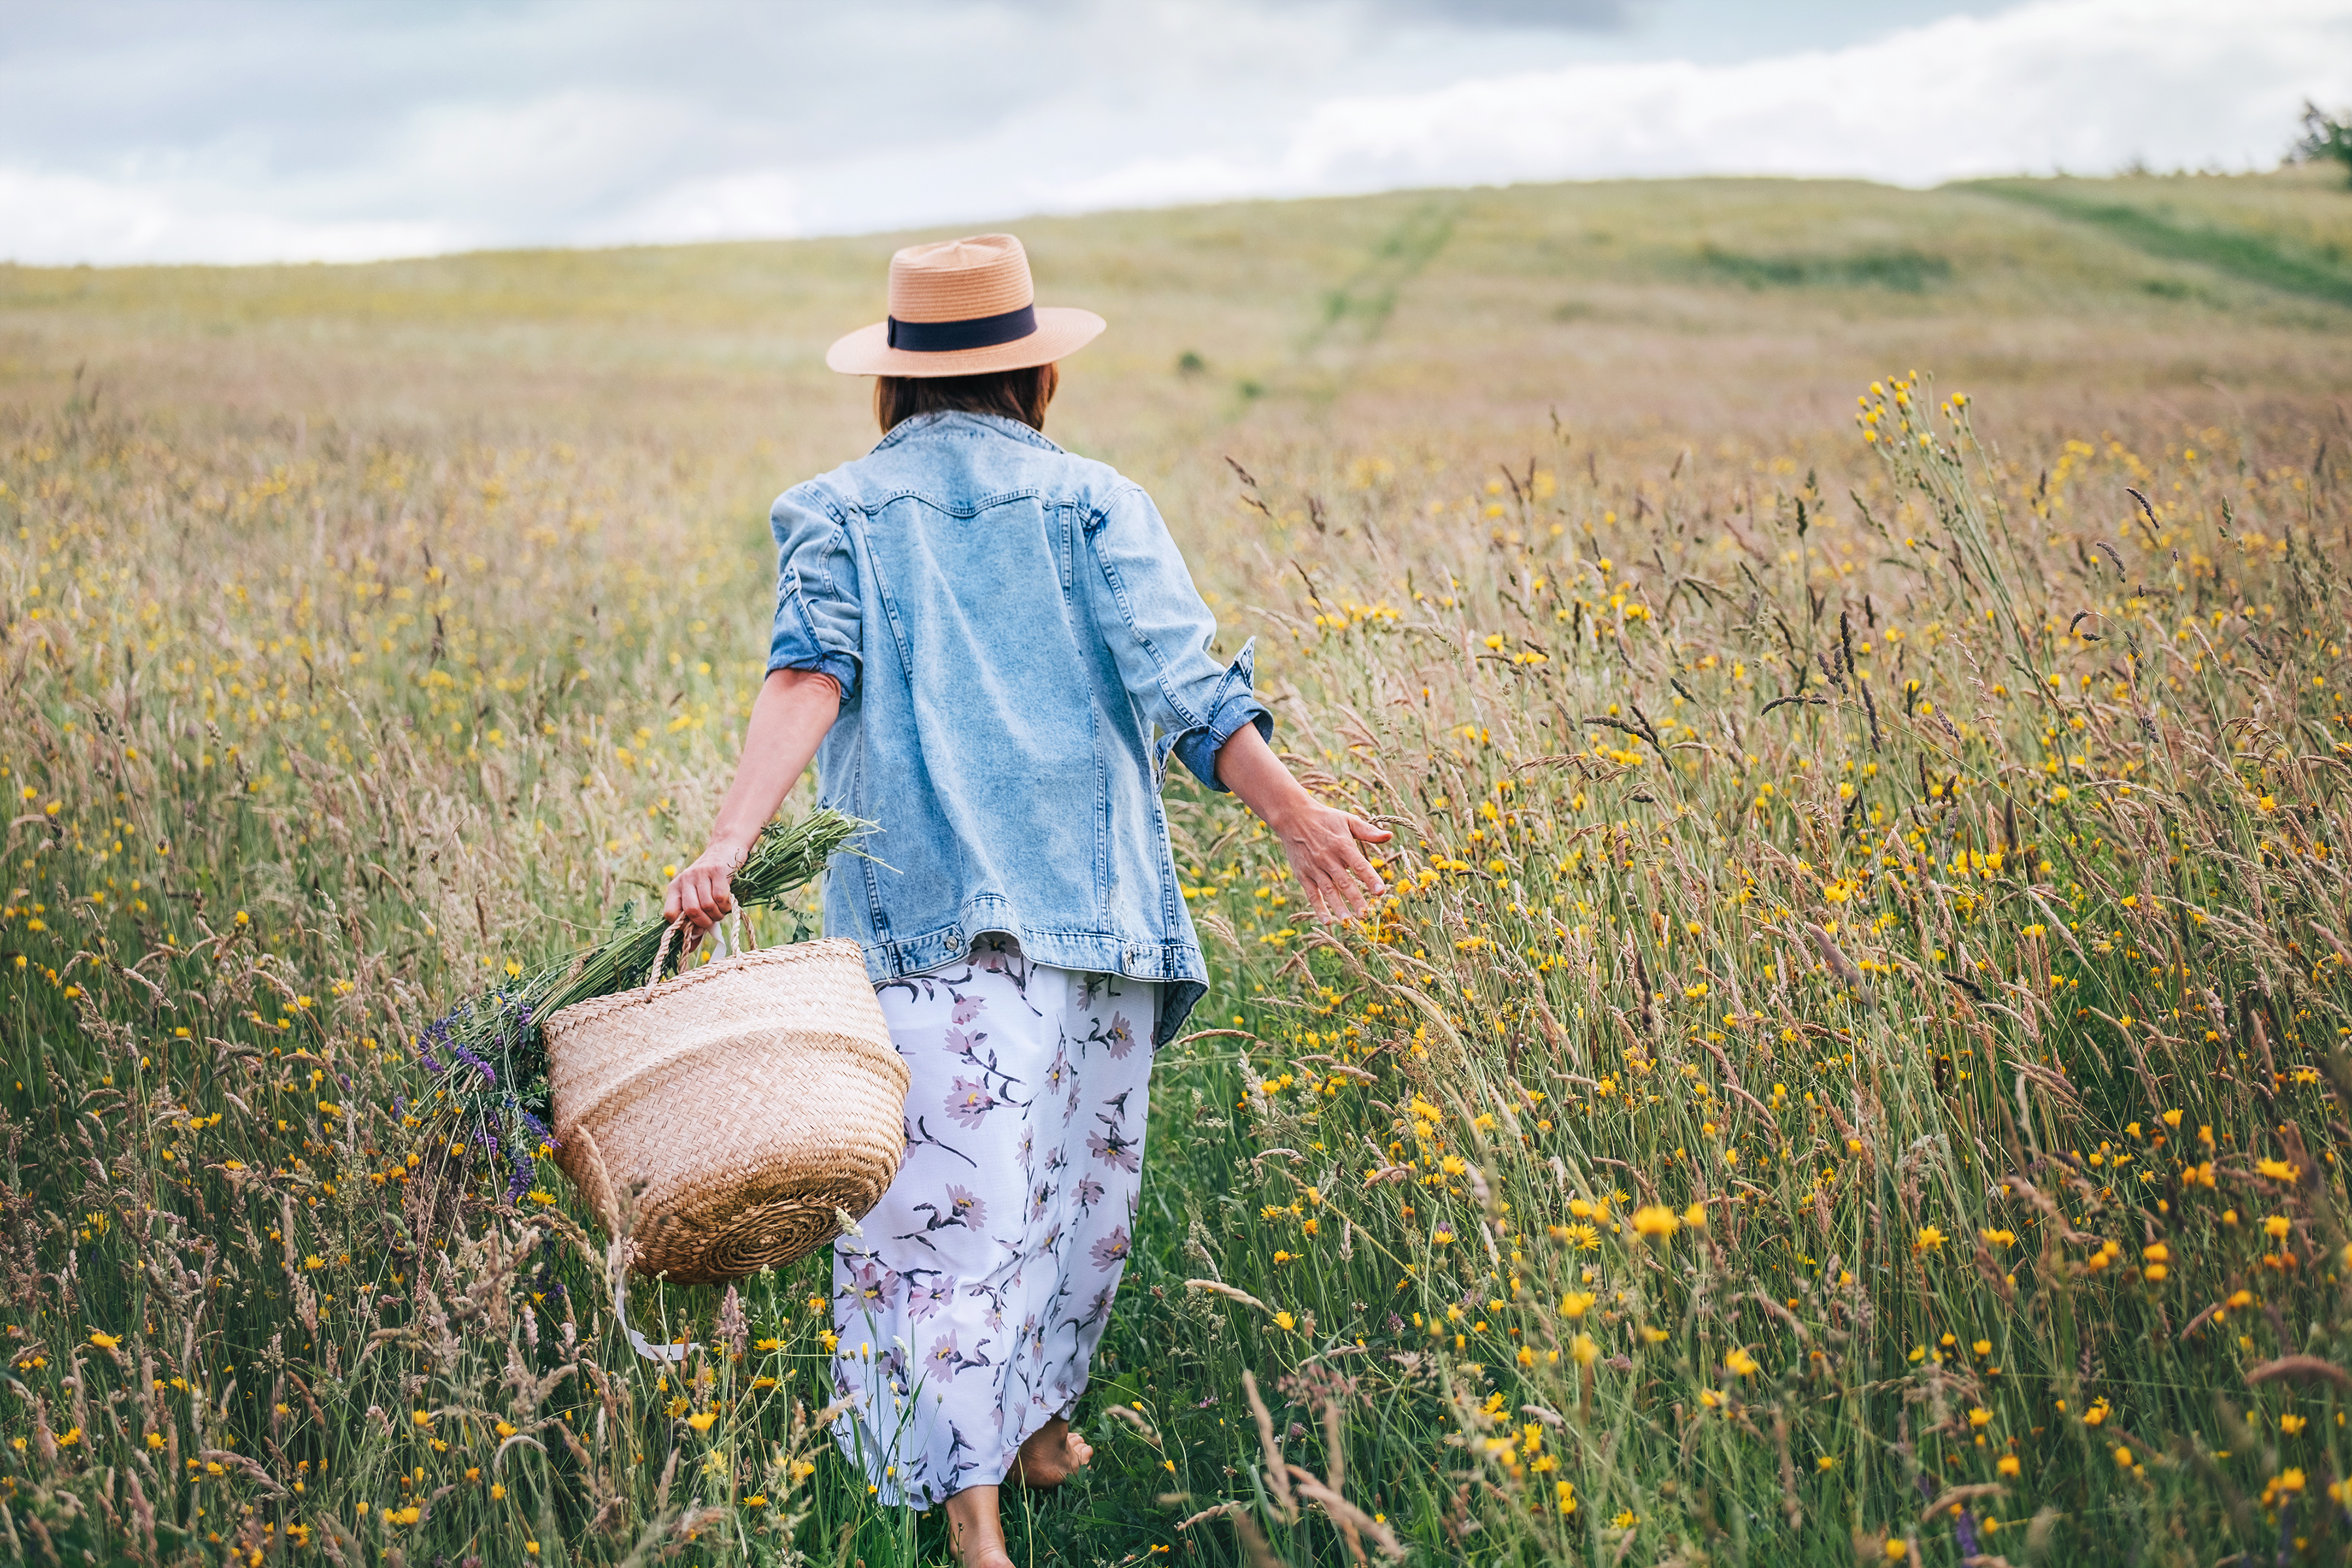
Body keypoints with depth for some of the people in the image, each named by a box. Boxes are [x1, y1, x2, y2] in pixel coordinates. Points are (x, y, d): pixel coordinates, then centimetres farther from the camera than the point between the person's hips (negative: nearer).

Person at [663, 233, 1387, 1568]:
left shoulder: (837, 515, 8)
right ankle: (1043, 1420, 34)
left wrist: (735, 840, -20)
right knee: (1081, 1169, 19)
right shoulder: (1094, 503, 7)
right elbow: (1179, 677, -5)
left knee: (955, 1196, -5)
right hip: (1095, 900, 1)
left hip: (926, 913, -1)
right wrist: (1295, 813, -9)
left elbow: (809, 674, -10)